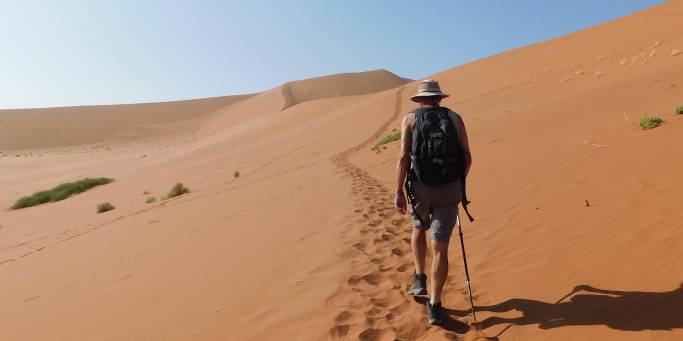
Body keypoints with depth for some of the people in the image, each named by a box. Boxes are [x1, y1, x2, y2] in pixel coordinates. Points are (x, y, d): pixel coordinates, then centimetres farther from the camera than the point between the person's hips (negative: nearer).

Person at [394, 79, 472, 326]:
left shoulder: (410, 118, 3)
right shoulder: (455, 118, 8)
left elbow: (404, 156, -8)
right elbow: (467, 158, 6)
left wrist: (399, 191, -4)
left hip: (420, 187, 0)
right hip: (450, 189, 1)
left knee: (419, 227, 29)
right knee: (440, 247, 6)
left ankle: (420, 280, 26)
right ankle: (435, 306, 9)